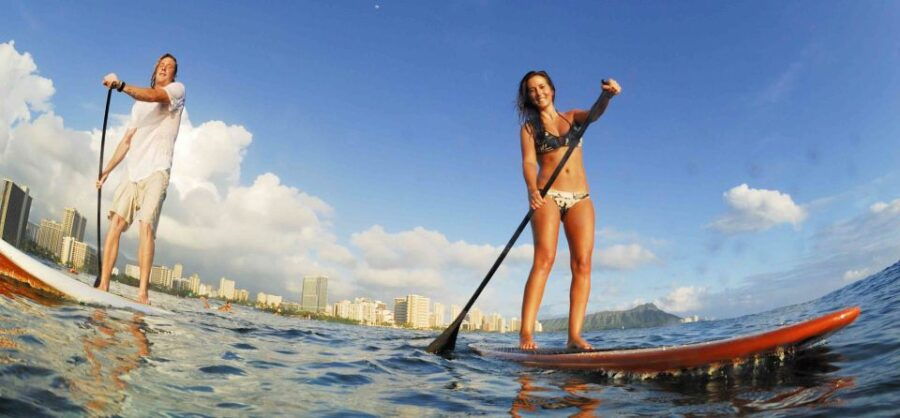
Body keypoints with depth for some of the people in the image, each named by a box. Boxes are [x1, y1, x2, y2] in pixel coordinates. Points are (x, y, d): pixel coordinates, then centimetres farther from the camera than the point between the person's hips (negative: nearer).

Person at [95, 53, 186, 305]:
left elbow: (154, 96, -15)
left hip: (156, 172, -6)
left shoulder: (178, 89, 8)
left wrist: (121, 85, -30)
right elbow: (127, 141, 26)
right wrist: (106, 171, 18)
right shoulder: (139, 104, 27)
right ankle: (103, 285, -6)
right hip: (132, 173, 6)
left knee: (146, 226, -20)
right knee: (115, 222, -7)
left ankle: (143, 292, -26)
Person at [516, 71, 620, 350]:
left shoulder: (572, 117, 19)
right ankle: (526, 333, -25)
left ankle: (574, 335, -12)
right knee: (544, 258, -20)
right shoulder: (529, 128, 11)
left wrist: (607, 95, -26)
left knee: (583, 264, -10)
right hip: (547, 196, -3)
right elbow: (529, 162, -4)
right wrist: (532, 189, -26)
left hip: (580, 198, 3)